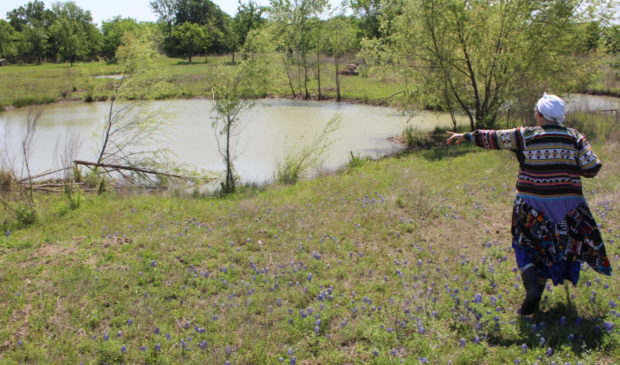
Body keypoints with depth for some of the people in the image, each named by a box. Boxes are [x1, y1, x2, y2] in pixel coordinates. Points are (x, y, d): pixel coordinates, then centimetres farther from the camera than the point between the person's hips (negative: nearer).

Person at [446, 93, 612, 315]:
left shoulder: (525, 136, -5)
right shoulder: (574, 137, 0)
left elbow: (492, 138, 1)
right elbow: (592, 169, -4)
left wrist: (466, 136, 13)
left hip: (532, 205, -2)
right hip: (567, 205, 2)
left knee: (526, 248, 13)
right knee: (550, 249, 16)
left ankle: (532, 289, -10)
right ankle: (536, 297, 17)